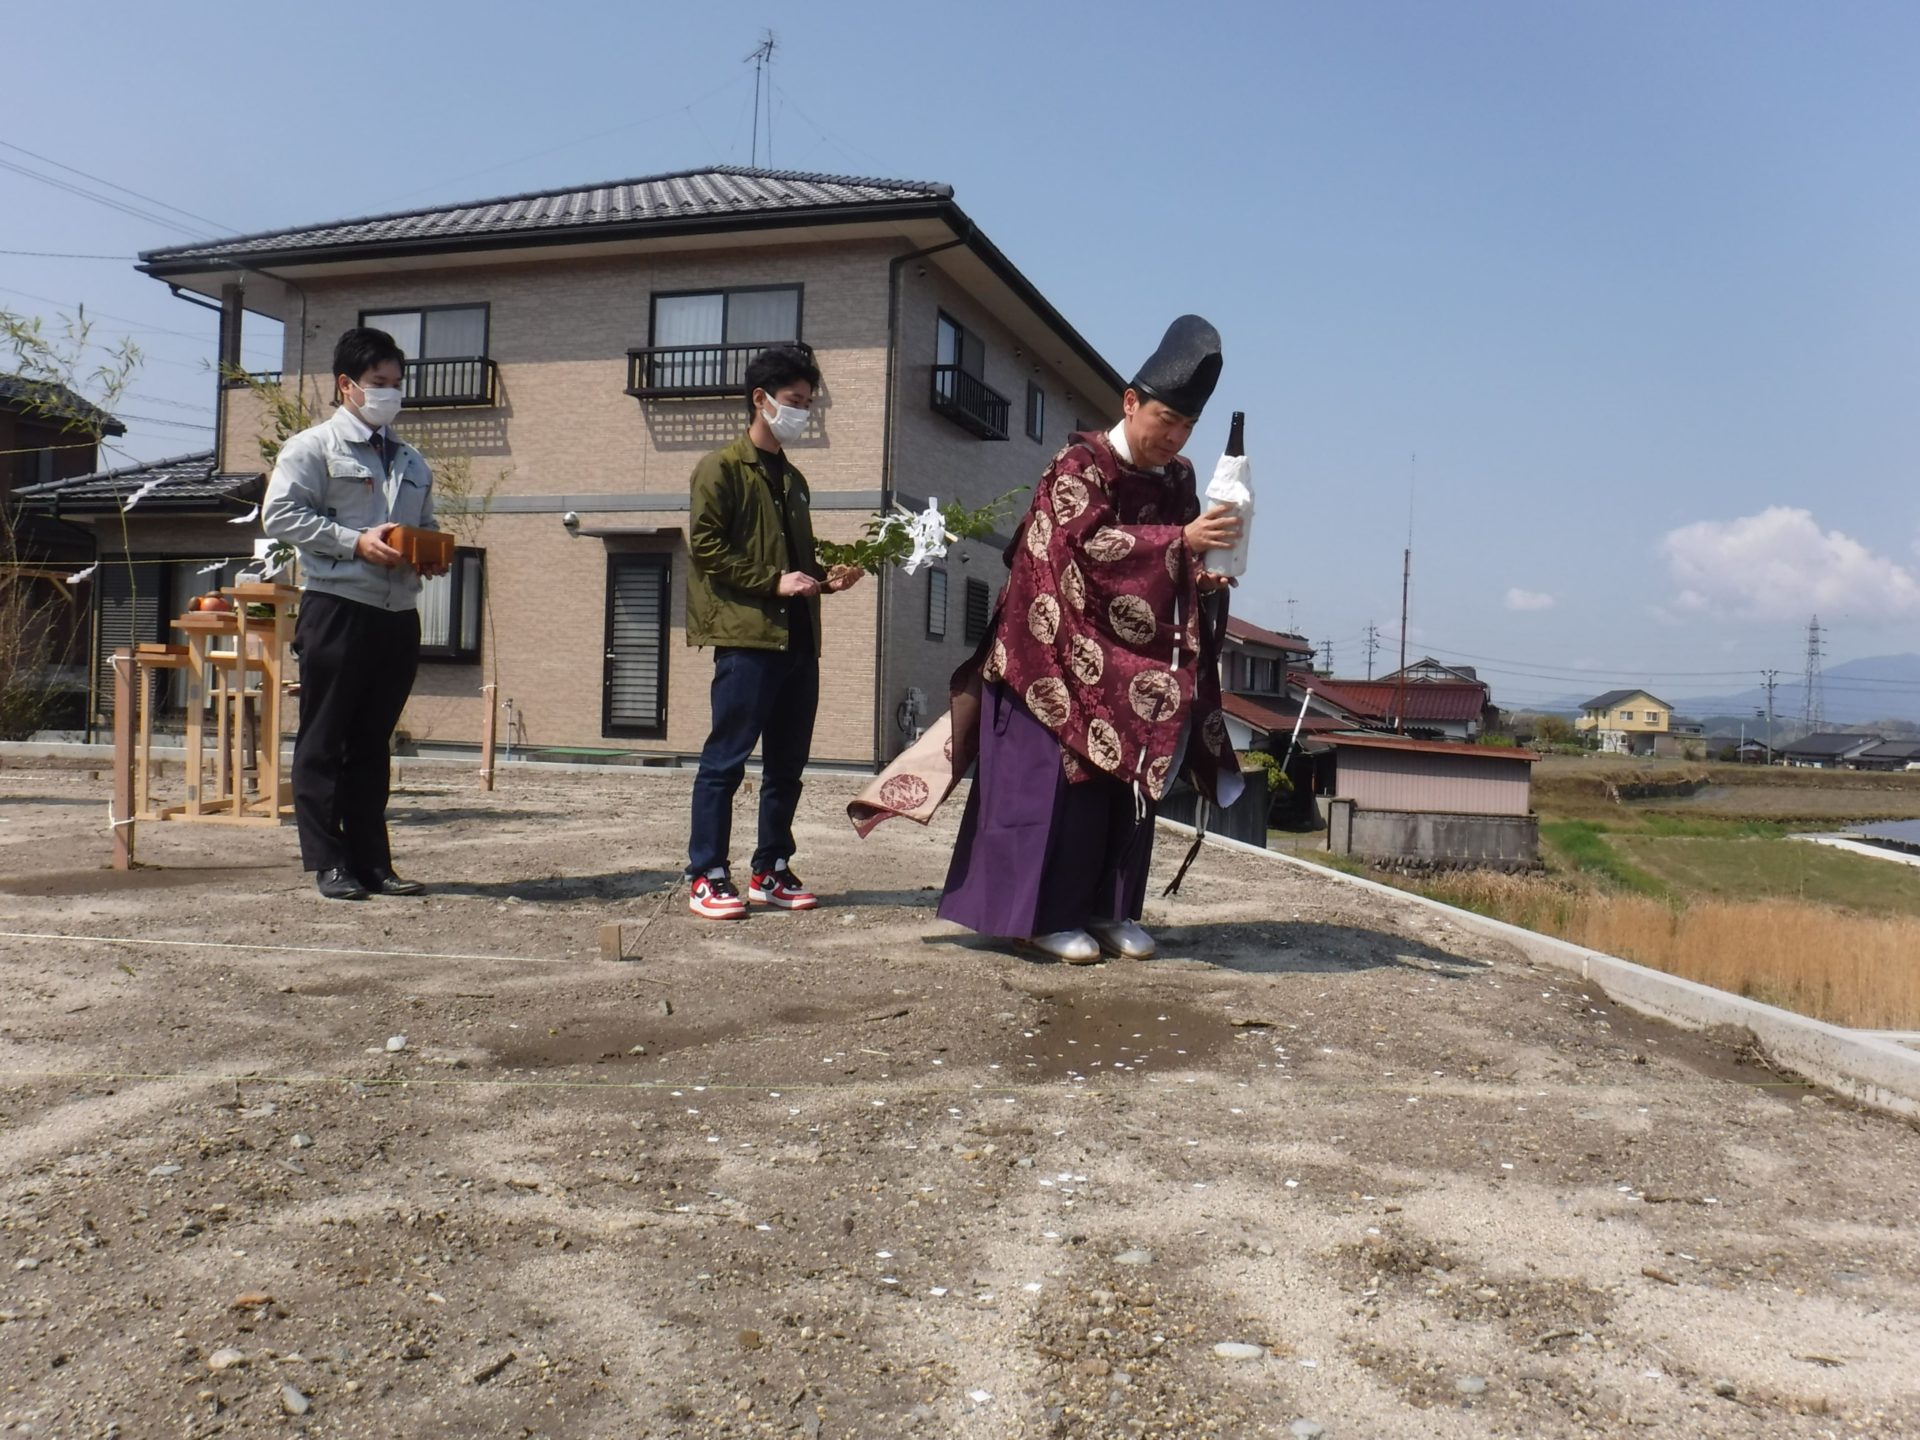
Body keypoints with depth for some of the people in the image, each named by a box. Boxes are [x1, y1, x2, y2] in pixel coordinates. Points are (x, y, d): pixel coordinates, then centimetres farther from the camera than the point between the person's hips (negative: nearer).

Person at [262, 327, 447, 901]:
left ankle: (372, 862, 14)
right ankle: (329, 863, 3)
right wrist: (356, 541, -16)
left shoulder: (411, 461, 22)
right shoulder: (312, 447, 3)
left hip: (399, 613, 6)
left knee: (372, 744, 10)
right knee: (323, 742, -1)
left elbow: (426, 526, 28)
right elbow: (280, 514, -7)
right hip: (337, 609, -6)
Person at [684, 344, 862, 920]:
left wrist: (825, 577, 9)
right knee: (726, 760, -5)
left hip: (799, 638, 8)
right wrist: (773, 582, -14)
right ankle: (706, 876, 1)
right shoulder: (722, 468, 0)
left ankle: (771, 871, 18)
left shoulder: (793, 479, 23)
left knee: (787, 764, 9)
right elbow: (705, 547, -9)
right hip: (747, 635, -8)